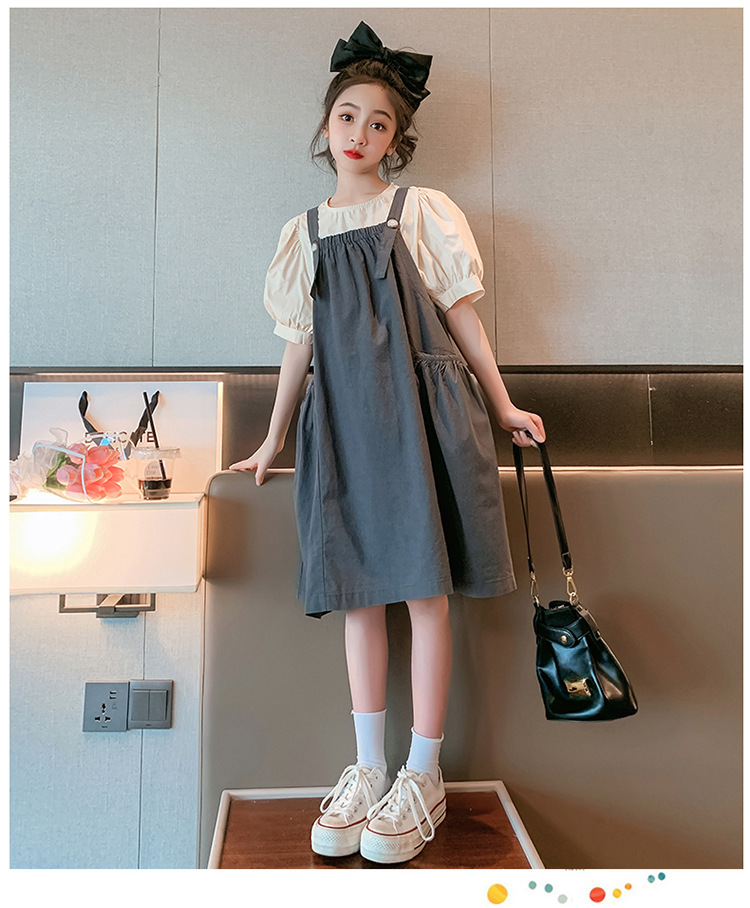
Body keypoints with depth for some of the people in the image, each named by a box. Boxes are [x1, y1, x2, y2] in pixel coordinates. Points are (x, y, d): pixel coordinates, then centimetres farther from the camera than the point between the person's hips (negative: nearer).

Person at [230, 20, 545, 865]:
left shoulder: (423, 211, 8)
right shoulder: (305, 231, 16)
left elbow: (461, 314, 7)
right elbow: (299, 341, 16)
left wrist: (502, 406, 4)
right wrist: (273, 440, 17)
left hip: (418, 407, -3)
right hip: (342, 416, 3)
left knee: (424, 586, -3)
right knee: (358, 588, 4)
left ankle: (423, 776, 10)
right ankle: (367, 768, 16)